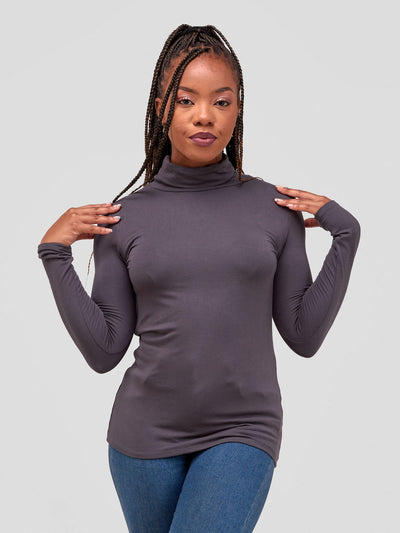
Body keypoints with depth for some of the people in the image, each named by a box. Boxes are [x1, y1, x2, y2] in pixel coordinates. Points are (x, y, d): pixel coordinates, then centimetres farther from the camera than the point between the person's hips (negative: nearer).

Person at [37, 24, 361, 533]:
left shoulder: (275, 208, -1)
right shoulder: (124, 218, -1)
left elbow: (303, 336, 0)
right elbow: (104, 351, -1)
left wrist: (344, 233, -6)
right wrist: (54, 255, -7)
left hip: (243, 433, -1)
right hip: (145, 433, 2)